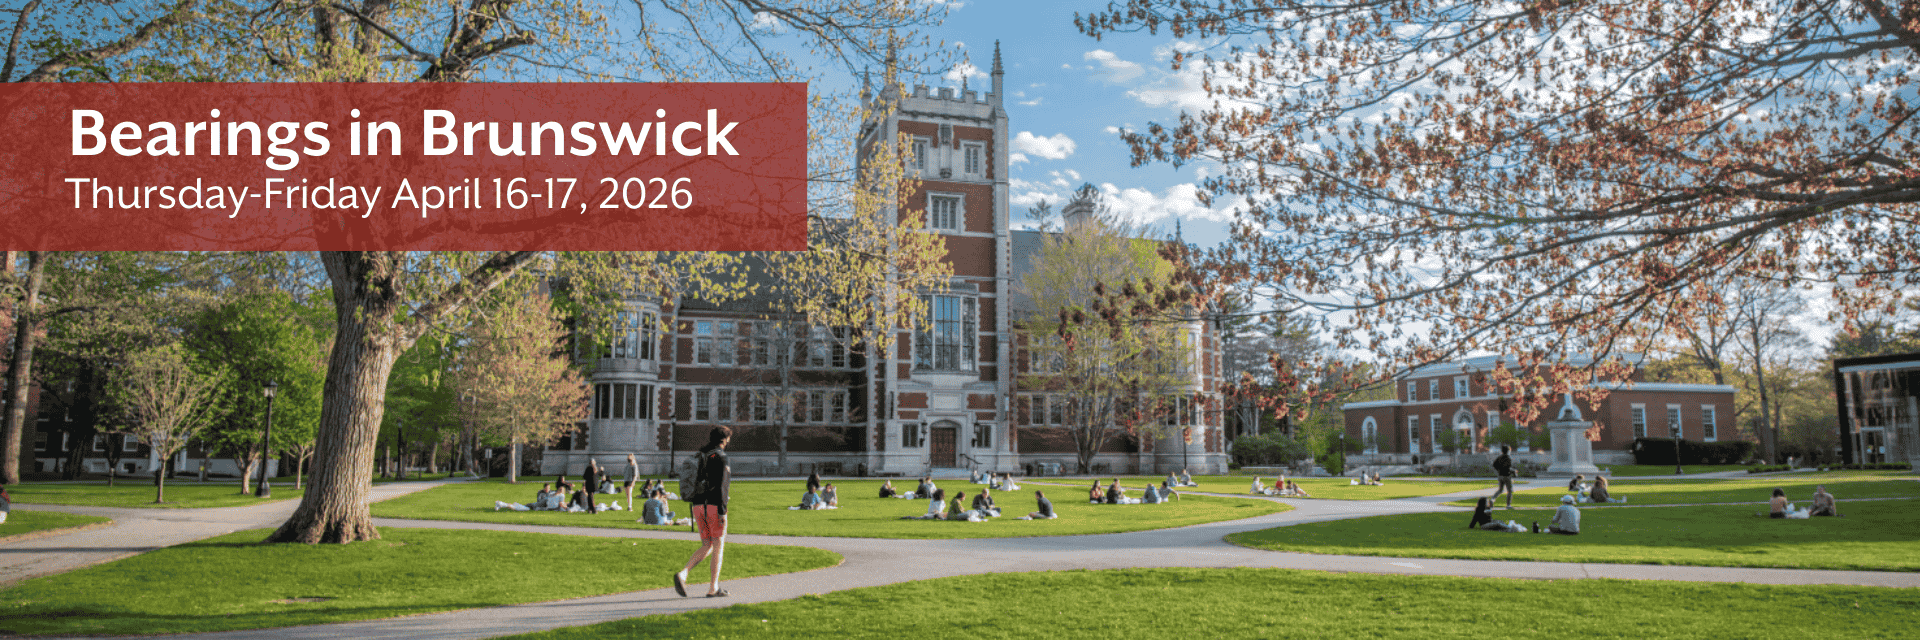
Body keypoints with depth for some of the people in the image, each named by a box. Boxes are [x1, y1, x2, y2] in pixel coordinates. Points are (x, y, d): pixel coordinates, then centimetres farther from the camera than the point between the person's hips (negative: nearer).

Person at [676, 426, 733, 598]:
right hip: (715, 506, -7)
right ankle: (713, 588, 6)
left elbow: (694, 482, 17)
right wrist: (722, 511, -17)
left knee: (707, 547, 13)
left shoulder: (699, 455, 15)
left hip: (698, 506, 7)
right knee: (719, 547, 5)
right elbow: (723, 485, -16)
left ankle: (683, 574, -9)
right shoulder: (722, 457, -8)